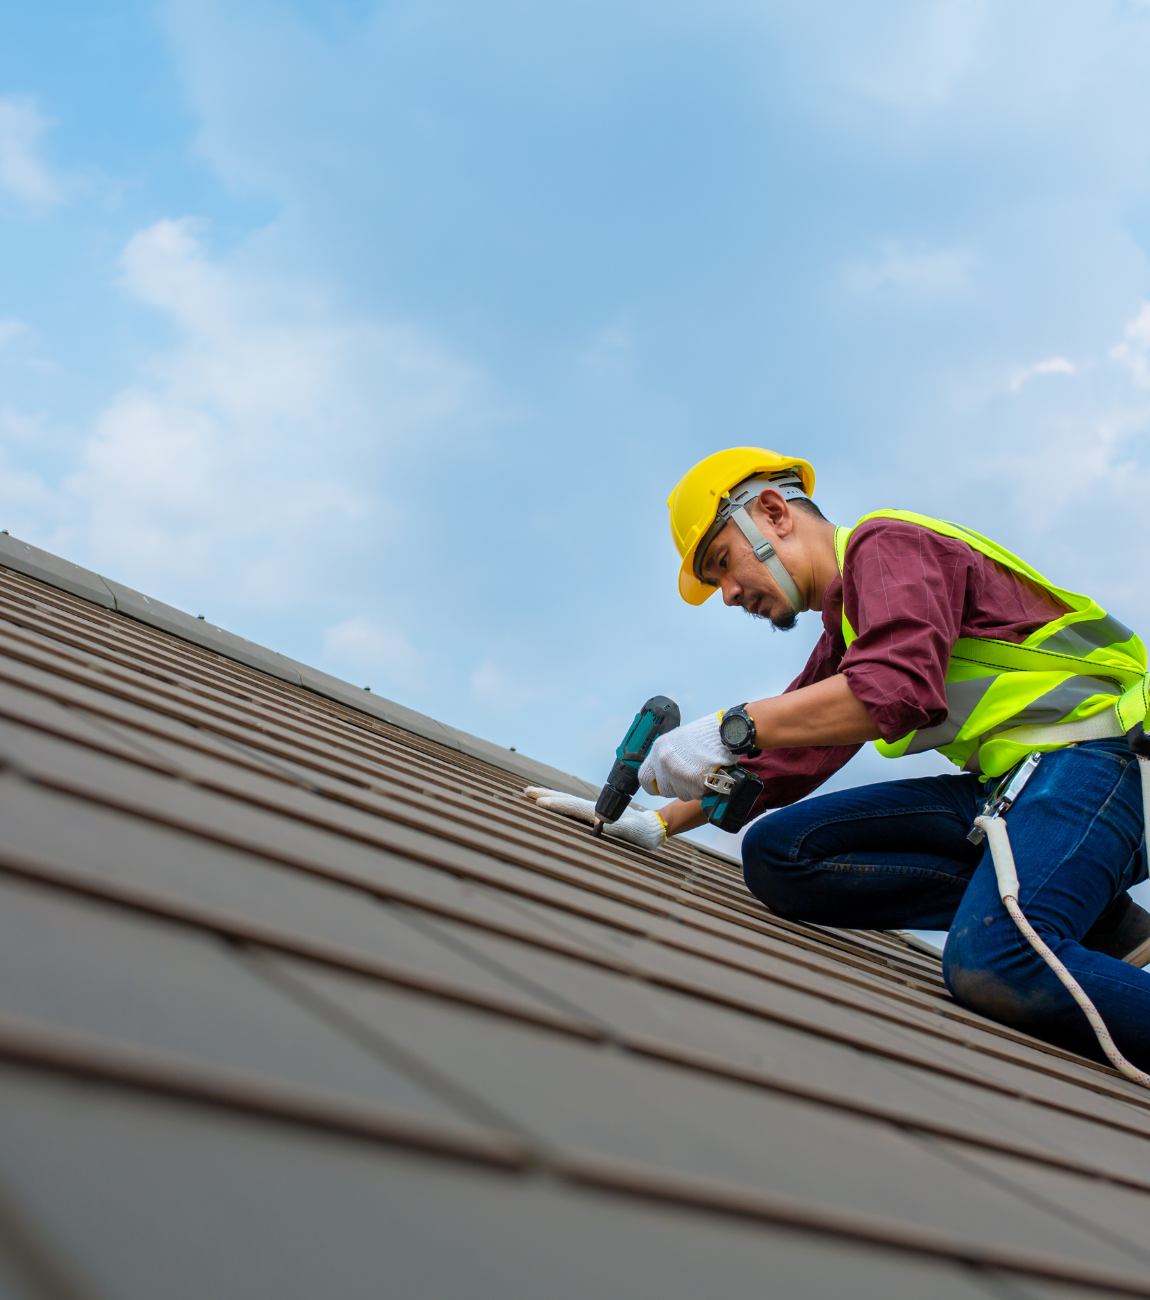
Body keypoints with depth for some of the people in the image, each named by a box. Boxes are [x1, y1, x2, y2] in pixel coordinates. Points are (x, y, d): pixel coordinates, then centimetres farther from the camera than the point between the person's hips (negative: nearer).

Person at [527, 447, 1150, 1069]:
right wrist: (659, 822, 19)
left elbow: (901, 687, -25)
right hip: (999, 785, 10)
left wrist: (731, 729, -25)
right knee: (776, 850, -10)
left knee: (992, 962, -37)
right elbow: (786, 760, 27)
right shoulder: (842, 636, 25)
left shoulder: (888, 543, -5)